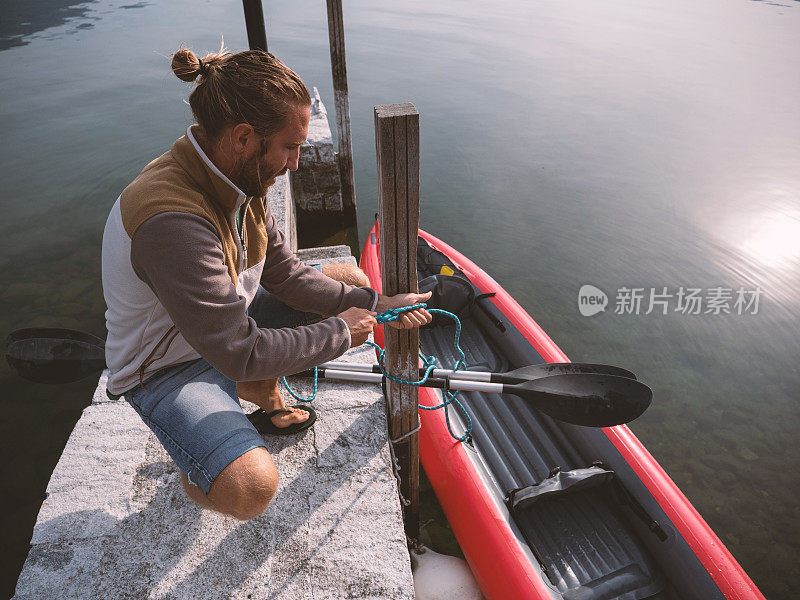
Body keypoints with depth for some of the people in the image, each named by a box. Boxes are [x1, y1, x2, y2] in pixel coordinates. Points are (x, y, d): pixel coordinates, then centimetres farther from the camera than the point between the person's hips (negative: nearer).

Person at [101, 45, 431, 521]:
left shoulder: (239, 177, -10)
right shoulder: (171, 220, -37)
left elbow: (286, 274, -3)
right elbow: (241, 352, -33)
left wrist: (377, 304, -10)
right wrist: (340, 332, -21)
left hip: (229, 319, 8)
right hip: (166, 367, -8)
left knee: (350, 282, 6)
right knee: (251, 487, -31)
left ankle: (258, 387, 19)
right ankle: (200, 474, 8)